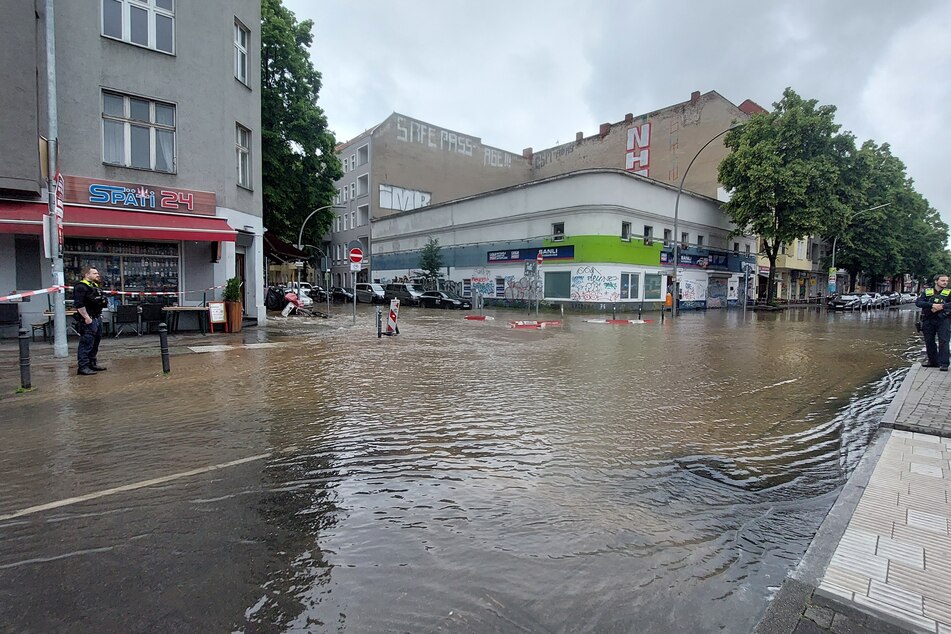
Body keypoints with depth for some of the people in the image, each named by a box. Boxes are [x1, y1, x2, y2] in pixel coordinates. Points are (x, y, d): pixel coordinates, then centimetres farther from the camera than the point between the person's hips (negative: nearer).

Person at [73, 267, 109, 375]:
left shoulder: (95, 286, 19)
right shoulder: (81, 287, -12)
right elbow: (79, 304, -20)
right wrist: (86, 317, -22)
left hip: (98, 318, 10)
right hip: (88, 320, -10)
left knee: (95, 343, 16)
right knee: (86, 344, -8)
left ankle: (93, 363, 25)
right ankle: (83, 367, -5)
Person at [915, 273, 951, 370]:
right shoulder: (927, 292, 8)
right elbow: (918, 302, -7)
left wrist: (942, 306, -22)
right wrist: (932, 305, -20)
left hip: (943, 320, -2)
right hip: (928, 320, 2)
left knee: (943, 341, -9)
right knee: (929, 341, 8)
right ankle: (933, 361, 21)